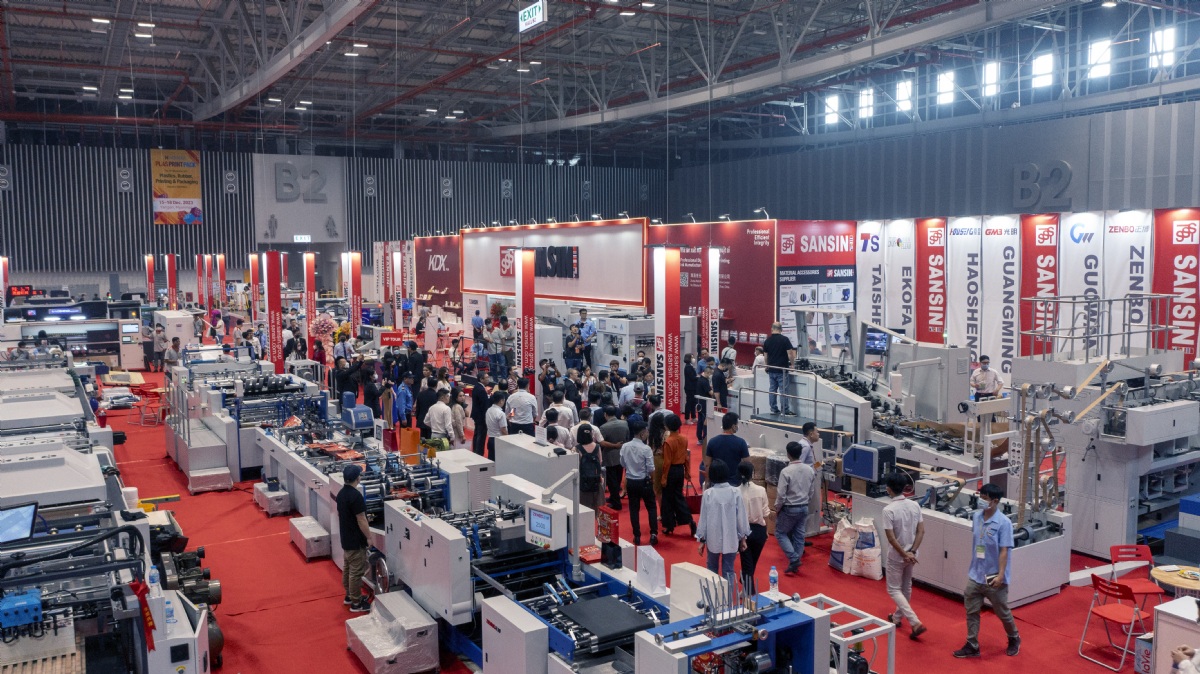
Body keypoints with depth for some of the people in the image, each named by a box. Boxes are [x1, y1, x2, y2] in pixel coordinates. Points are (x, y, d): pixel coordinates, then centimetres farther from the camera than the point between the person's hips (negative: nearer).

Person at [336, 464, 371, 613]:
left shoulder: (341, 493, 4)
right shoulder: (356, 496, -25)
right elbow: (361, 520, -23)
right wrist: (370, 538, -14)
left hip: (346, 539, 9)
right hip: (356, 541, -9)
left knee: (347, 568, 20)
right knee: (357, 571, 0)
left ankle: (349, 596, 33)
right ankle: (356, 603, 7)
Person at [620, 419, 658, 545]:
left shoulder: (624, 447, -6)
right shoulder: (646, 449, -19)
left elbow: (623, 464, 6)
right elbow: (651, 469, -15)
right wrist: (652, 479, 3)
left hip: (630, 482, 3)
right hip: (644, 482, -3)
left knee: (634, 509, 11)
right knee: (651, 507, 12)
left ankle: (637, 536, 15)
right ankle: (653, 534, 6)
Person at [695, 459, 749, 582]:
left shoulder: (708, 493, -12)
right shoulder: (735, 492, -11)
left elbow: (703, 518, -6)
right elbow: (741, 517, -5)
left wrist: (702, 540, 6)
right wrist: (743, 538, 9)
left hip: (713, 539, 0)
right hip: (731, 539, 0)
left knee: (712, 569, 20)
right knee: (728, 571, 11)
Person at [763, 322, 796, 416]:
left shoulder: (767, 341, 4)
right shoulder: (784, 339, -11)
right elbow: (790, 354, -14)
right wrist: (792, 363, 2)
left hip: (771, 370, 5)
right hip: (782, 370, -5)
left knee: (772, 390, 11)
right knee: (784, 391, -2)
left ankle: (773, 409, 15)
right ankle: (786, 411, -2)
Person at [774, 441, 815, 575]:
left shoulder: (786, 471, -20)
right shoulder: (809, 469, -2)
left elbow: (781, 494, -17)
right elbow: (811, 491, 8)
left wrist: (777, 509, -4)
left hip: (789, 508, -5)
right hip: (804, 507, 6)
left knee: (780, 533, 11)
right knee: (799, 535, 12)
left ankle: (793, 558, -4)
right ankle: (795, 564, 17)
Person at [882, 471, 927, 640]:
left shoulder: (889, 510, -22)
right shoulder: (915, 505, -4)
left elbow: (891, 538, -23)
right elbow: (921, 531, -3)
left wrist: (904, 554, -13)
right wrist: (912, 552, -5)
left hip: (896, 556, -6)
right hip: (910, 554, 6)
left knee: (894, 589, 5)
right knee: (906, 587, 22)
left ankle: (916, 623, -8)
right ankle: (897, 617, 39)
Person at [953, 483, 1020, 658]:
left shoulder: (1004, 523, -18)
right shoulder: (976, 516, 1)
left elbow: (1004, 551, -18)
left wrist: (1000, 575, -21)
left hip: (993, 578, -5)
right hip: (975, 575, 5)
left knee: (1002, 612, 13)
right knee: (971, 611, 7)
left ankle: (1014, 639, 38)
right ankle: (972, 646, 18)